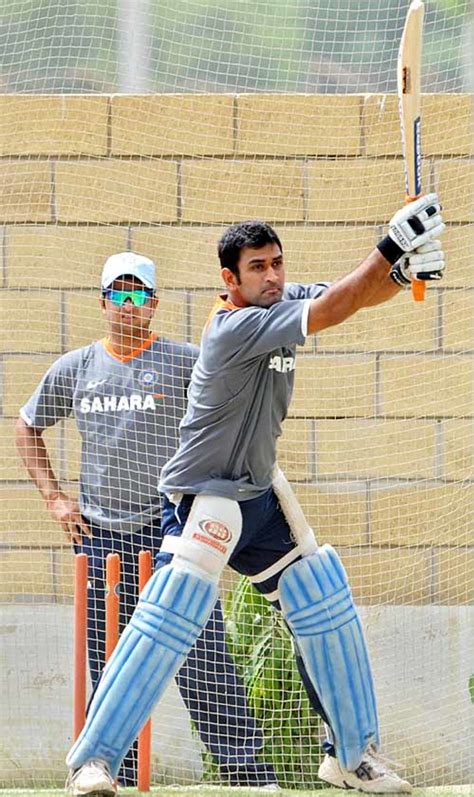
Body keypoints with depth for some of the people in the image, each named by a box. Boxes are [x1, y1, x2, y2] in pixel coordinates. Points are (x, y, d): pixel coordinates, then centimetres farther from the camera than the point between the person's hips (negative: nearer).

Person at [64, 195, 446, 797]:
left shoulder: (280, 300, 2)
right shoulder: (235, 328, -23)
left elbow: (357, 294, -3)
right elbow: (329, 311, -29)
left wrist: (404, 270, -25)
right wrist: (392, 246, -35)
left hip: (259, 494, 9)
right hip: (204, 497, -9)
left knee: (327, 605, 8)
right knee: (173, 612, -19)